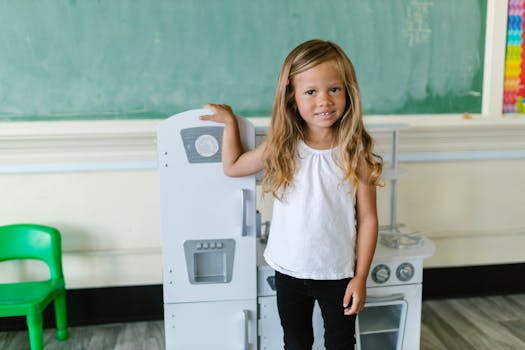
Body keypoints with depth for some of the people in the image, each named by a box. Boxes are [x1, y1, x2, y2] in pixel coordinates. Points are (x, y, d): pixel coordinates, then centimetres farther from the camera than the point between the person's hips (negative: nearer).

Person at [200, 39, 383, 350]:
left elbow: (368, 218, -9)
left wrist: (360, 277, -9)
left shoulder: (357, 153, -14)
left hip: (338, 274, -1)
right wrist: (229, 121, 2)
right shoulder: (282, 148, -8)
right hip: (290, 271, 2)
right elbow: (233, 166, 7)